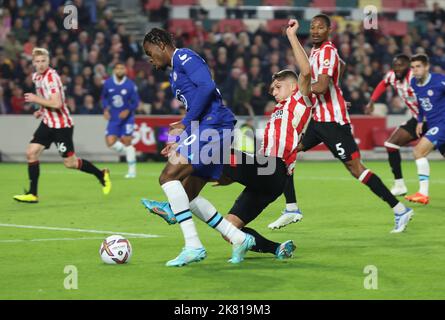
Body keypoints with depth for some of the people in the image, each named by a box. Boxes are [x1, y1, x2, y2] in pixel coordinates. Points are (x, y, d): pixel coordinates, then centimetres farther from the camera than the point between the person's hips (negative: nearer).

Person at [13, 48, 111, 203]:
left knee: (70, 163, -2)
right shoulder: (36, 76, 8)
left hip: (61, 125, -8)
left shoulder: (51, 77, -20)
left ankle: (102, 175, 20)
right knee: (31, 153, -4)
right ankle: (32, 194, 0)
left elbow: (57, 103, -28)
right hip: (48, 123, 8)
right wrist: (42, 110, 10)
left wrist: (36, 99, -19)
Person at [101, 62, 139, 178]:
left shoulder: (130, 85, -10)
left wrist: (128, 110, -20)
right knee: (110, 142, -9)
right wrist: (105, 109, -2)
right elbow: (104, 97, 14)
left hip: (126, 118, -3)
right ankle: (129, 153, 20)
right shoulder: (108, 84, -2)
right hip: (113, 118, 3)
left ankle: (132, 171, 3)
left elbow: (135, 102, -4)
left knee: (126, 142, -6)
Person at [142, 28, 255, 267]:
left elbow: (207, 86, -17)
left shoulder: (183, 57, -2)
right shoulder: (174, 75, 28)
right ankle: (239, 239, 12)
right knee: (187, 197, 9)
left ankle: (193, 246, -21)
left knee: (168, 176, -17)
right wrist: (180, 142, 21)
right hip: (211, 131, 11)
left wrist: (186, 123, -15)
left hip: (213, 127, -11)